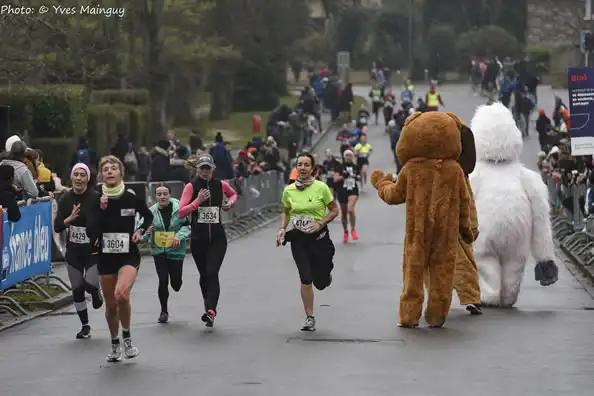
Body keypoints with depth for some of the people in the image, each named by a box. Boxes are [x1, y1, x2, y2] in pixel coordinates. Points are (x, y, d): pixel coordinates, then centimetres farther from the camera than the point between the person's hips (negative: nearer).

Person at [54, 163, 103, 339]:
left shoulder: (96, 197, -12)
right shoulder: (66, 199, -2)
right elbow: (57, 227, -4)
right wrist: (70, 218, -20)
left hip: (93, 250, -3)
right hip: (73, 250, 3)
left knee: (90, 284, -17)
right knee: (77, 290, 8)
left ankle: (96, 293, 22)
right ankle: (85, 326, 25)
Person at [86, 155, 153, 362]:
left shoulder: (132, 197, -5)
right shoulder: (96, 200, -4)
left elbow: (148, 217, 15)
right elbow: (91, 233, -12)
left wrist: (140, 231, -2)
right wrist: (101, 209, -18)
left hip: (129, 255, -2)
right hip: (106, 257, 2)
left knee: (121, 294, -27)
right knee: (111, 304, 10)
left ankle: (127, 337, -4)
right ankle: (115, 344, 33)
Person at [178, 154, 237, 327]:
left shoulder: (221, 185, 3)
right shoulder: (191, 187, -3)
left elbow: (233, 194, 27)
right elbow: (181, 212, -11)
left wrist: (230, 203, 6)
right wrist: (198, 201, -20)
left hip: (217, 237, 0)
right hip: (198, 238, 0)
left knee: (212, 273, -15)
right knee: (204, 274, 11)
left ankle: (211, 311, -22)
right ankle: (209, 305, 31)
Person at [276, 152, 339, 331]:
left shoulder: (321, 187, -10)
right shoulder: (288, 191, -2)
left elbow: (334, 210, -1)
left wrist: (320, 223, -15)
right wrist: (282, 229, 0)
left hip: (319, 237, -1)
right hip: (298, 239, 1)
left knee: (321, 283, 3)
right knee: (306, 278, -11)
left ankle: (325, 273, 42)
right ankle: (309, 317, 3)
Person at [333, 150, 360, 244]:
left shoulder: (355, 167, 6)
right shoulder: (340, 167, -2)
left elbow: (358, 176, 21)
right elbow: (335, 179, -9)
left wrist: (358, 177, -1)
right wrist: (343, 176, -23)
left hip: (353, 191, 0)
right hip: (342, 192, 0)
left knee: (350, 209, -23)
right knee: (343, 213, 10)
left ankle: (353, 229, -4)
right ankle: (345, 232, 30)